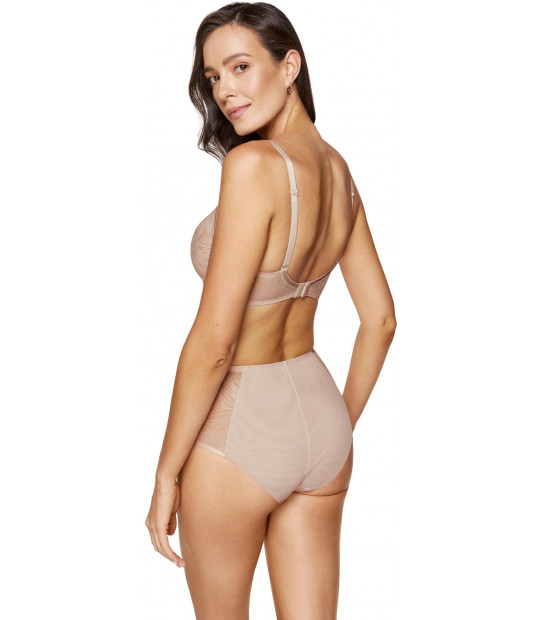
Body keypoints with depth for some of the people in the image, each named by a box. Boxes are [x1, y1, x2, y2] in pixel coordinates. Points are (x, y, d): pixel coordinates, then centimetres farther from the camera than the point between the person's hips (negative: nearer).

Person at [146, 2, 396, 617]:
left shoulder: (253, 163, -22)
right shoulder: (337, 168, 2)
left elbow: (212, 343, -22)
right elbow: (380, 319, 10)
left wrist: (166, 475, -13)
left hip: (240, 430, -7)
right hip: (316, 408, 7)